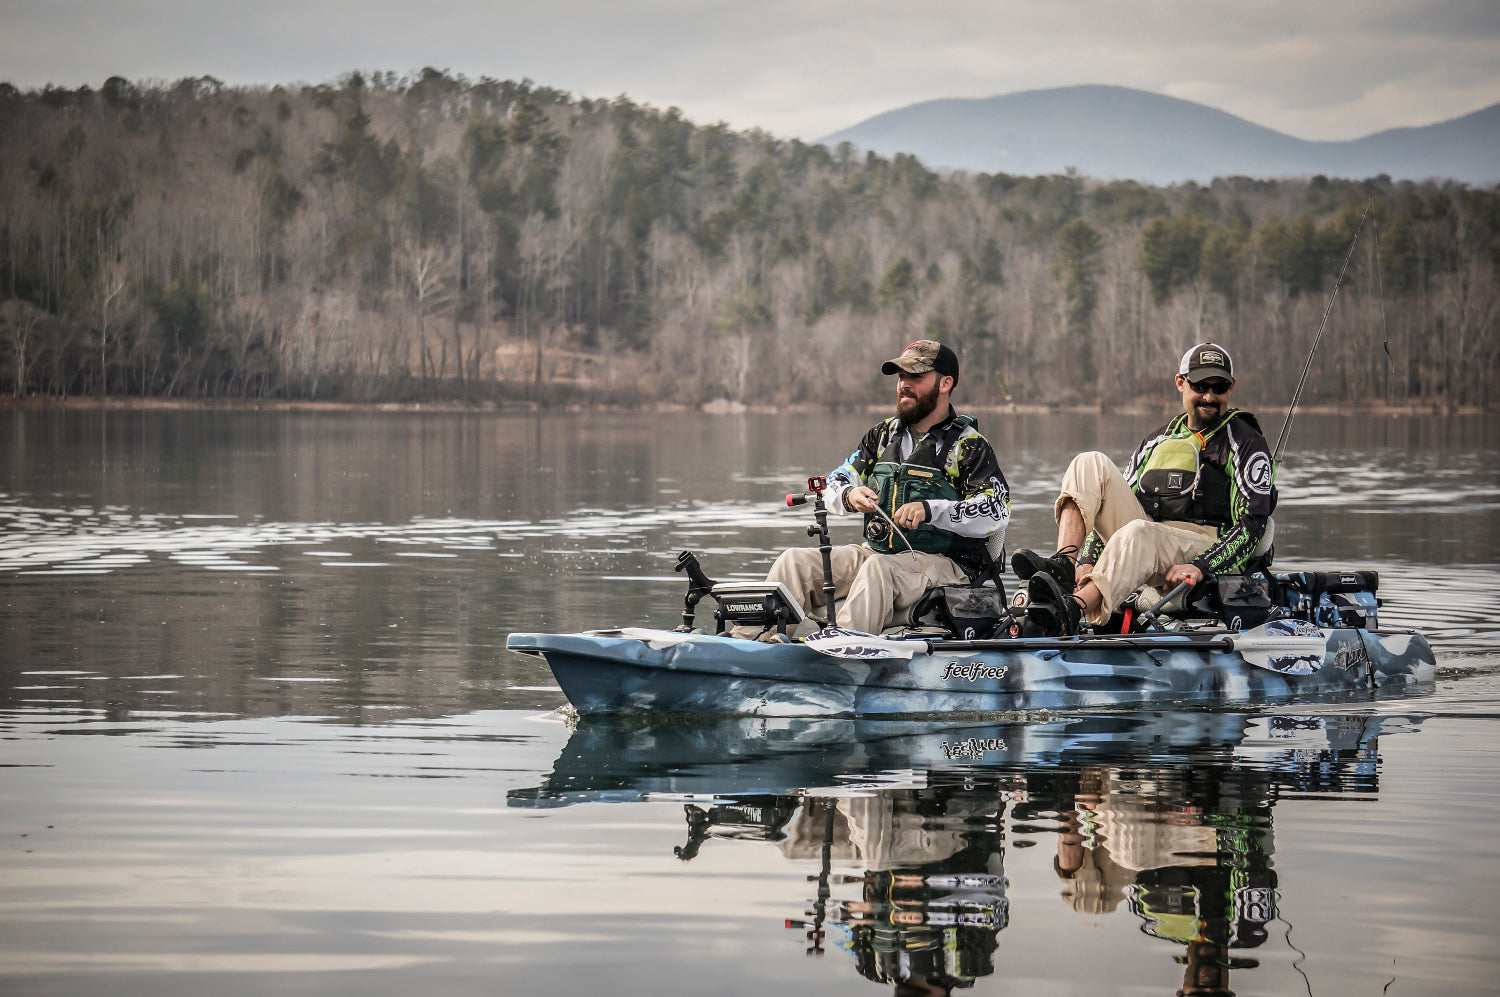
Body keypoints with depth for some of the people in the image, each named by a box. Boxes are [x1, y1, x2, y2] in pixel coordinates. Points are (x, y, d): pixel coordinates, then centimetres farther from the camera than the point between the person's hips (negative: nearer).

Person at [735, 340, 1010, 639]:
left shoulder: (968, 445, -2)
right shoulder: (883, 435, 17)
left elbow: (998, 512, -16)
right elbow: (834, 485, 13)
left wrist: (930, 511, -29)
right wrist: (849, 496, -13)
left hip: (942, 563, -7)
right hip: (876, 552, 7)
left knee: (879, 569, -37)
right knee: (796, 561, -11)